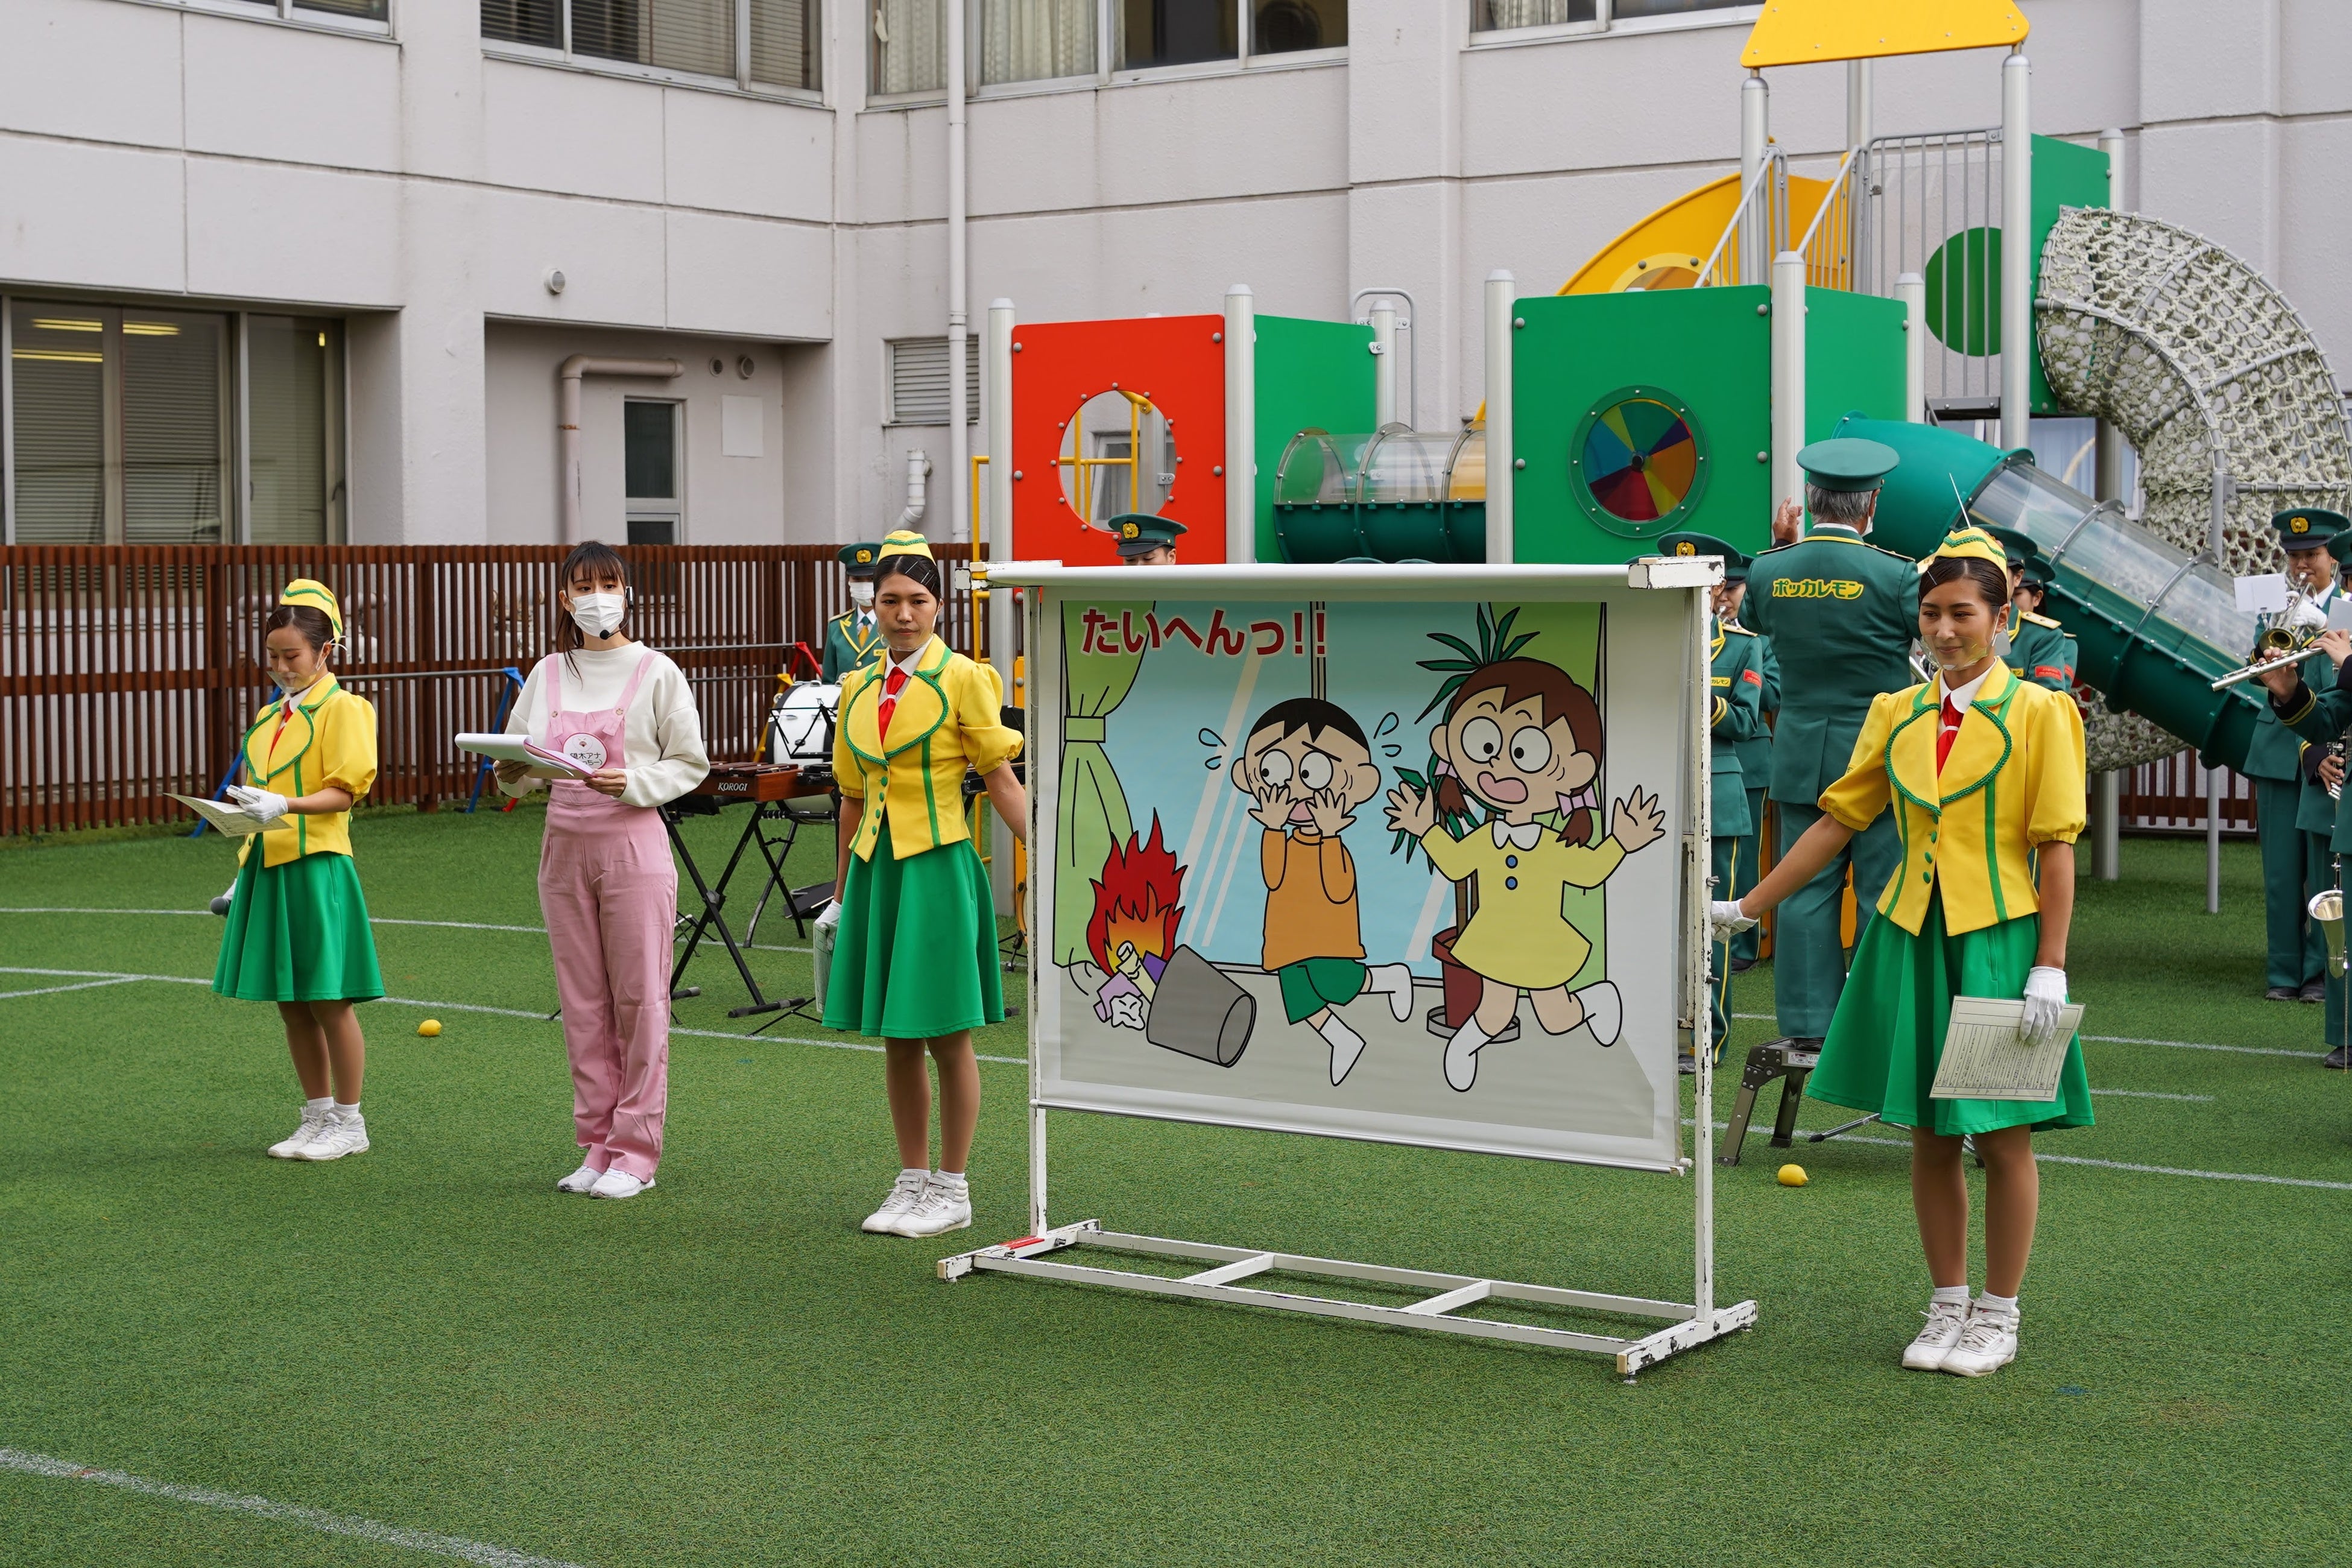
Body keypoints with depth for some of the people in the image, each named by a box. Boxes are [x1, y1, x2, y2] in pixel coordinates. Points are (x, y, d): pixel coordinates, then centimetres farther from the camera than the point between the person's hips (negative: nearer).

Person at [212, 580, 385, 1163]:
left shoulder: (343, 708, -5)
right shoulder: (269, 717, 18)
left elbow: (344, 791, -12)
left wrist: (286, 806, -27)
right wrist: (245, 873, 17)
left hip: (317, 867, -7)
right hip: (268, 867, 7)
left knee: (329, 1000, -3)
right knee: (290, 1005, 10)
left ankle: (348, 1123, 8)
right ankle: (318, 1118, 20)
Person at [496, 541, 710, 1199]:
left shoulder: (655, 671, -2)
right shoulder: (548, 674, 9)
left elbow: (690, 763, -2)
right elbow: (520, 764, 13)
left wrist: (631, 784, -17)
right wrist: (514, 773, -10)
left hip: (632, 843, -4)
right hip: (564, 845, 4)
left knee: (639, 998, -2)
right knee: (582, 1001, 8)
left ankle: (636, 1150, 5)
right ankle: (598, 1143, 16)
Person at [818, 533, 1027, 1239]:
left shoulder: (962, 679, -5)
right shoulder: (859, 690, 11)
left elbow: (1002, 782, -7)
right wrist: (841, 894, 19)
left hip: (939, 867, -5)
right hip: (875, 868, 5)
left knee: (946, 1036, 1)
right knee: (896, 1037, 10)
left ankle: (952, 1191, 10)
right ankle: (912, 1182, 20)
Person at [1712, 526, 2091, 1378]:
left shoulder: (2037, 713, -4)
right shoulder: (1897, 714, 8)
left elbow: (2056, 850, -6)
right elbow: (1839, 819, 11)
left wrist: (2050, 968, -12)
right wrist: (1747, 907, 8)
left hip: (1999, 938, -4)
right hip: (1912, 938, 4)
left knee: (2002, 1135, 1)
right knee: (1928, 1135, 8)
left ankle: (1999, 1316, 15)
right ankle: (1948, 1308, 21)